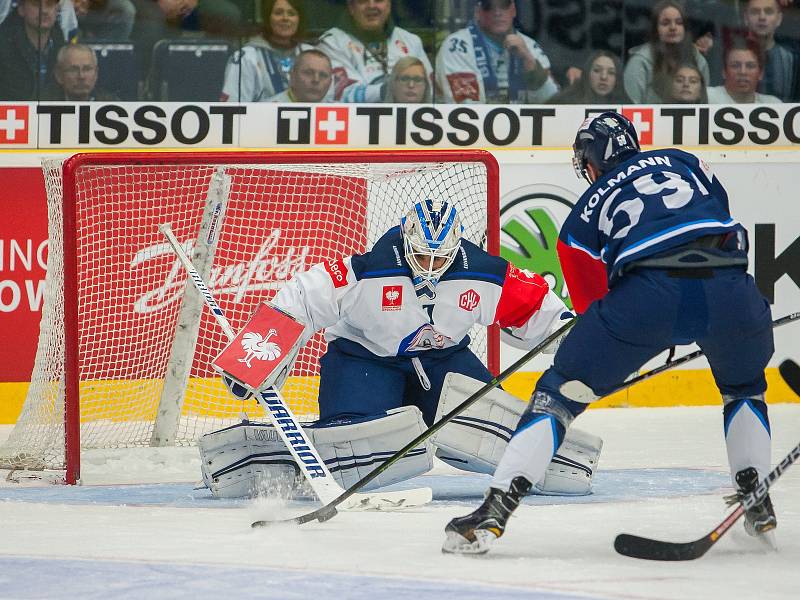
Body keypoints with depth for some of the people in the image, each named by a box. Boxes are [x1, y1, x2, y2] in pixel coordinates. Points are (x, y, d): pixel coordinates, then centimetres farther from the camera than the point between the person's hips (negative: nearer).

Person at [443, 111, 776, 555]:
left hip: (649, 293, -2)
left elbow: (595, 304, 24)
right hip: (729, 284, 3)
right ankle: (756, 499, 26)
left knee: (562, 389, 9)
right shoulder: (684, 161, 31)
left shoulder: (587, 209, 25)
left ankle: (495, 509, -1)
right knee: (744, 387, 35)